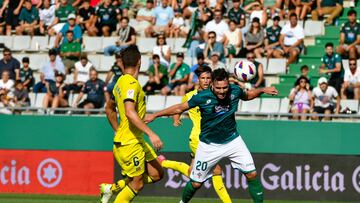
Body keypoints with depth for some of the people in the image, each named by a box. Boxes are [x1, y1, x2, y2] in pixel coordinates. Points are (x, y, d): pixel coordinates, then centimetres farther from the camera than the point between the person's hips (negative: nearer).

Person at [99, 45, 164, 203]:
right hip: (129, 143, -10)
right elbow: (130, 113, -30)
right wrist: (151, 134, -31)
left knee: (156, 174, 9)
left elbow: (109, 109, 25)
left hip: (137, 141, 10)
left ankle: (112, 188, 15)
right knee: (137, 184, -3)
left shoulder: (121, 82, 12)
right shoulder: (132, 83, -17)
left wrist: (118, 131, 26)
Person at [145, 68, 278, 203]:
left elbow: (248, 95, 13)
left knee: (251, 174, -9)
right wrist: (155, 115, -4)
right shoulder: (202, 97, -22)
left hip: (232, 140, 2)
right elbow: (180, 108, -6)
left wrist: (262, 90, -3)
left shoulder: (235, 91, -13)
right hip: (209, 145, -2)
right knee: (196, 183, 7)